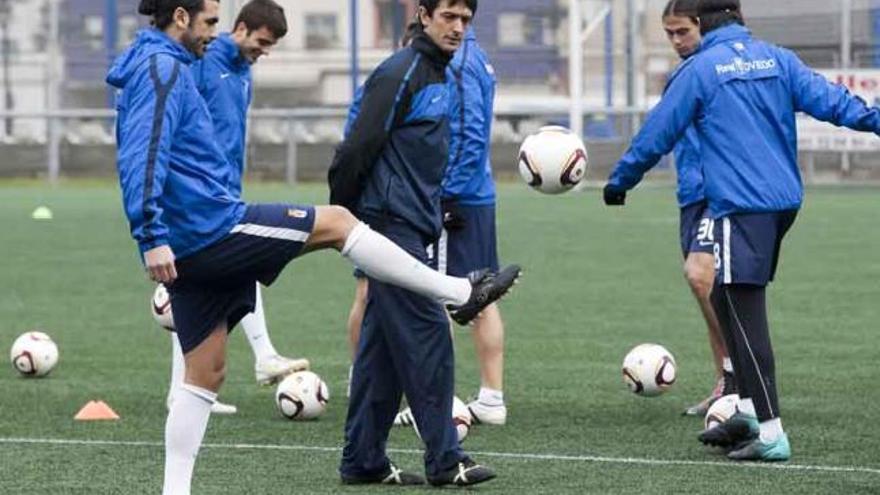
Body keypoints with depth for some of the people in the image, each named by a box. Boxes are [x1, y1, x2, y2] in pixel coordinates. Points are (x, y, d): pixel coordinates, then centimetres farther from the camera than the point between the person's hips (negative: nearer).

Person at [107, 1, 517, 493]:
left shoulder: (156, 66, 19)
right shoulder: (162, 68, -12)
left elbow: (147, 156, 28)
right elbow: (142, 157, -24)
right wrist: (152, 238, -30)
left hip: (190, 249, 10)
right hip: (212, 228, -10)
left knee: (205, 373, 11)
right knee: (337, 222, 0)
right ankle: (459, 292, 7)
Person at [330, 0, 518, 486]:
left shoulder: (438, 75, 16)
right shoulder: (400, 73, -13)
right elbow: (358, 148, -16)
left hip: (411, 226, 9)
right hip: (390, 223, -9)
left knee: (383, 345, 10)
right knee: (427, 336, -10)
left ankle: (363, 461, 14)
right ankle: (444, 460, -9)